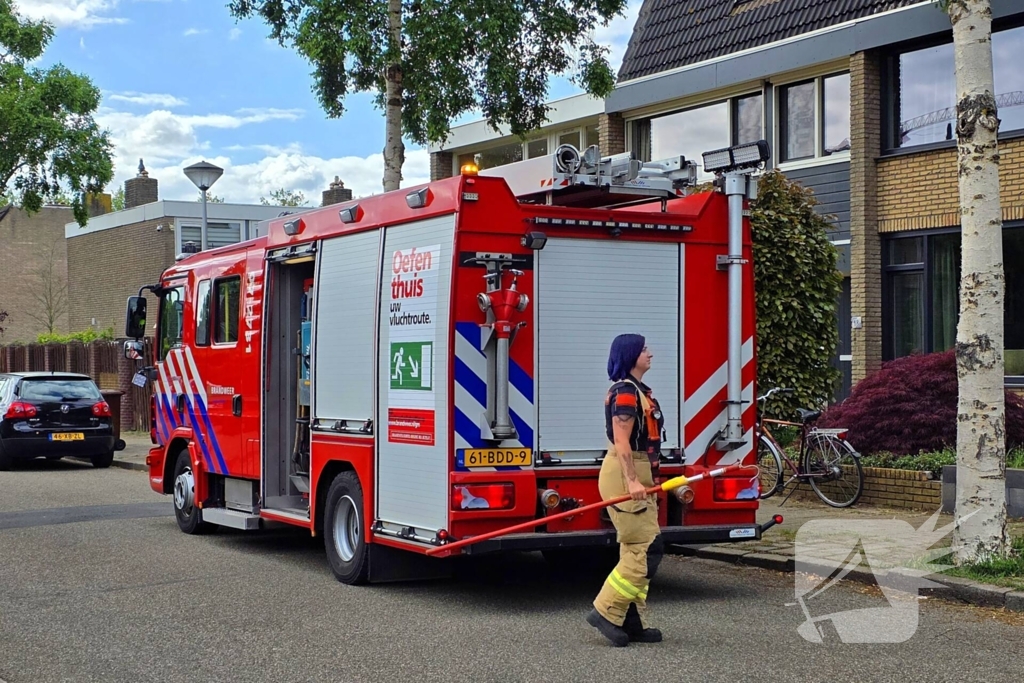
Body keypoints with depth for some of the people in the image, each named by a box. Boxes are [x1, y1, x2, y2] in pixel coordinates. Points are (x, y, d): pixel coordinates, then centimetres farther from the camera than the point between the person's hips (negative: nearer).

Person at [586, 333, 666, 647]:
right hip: (625, 476, -11)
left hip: (638, 476, 11)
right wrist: (631, 481, -28)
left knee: (636, 551, 10)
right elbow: (621, 442, -21)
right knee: (647, 550, -11)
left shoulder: (639, 390, 17)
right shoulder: (624, 392, -14)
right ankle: (606, 612, -6)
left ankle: (633, 622, 14)